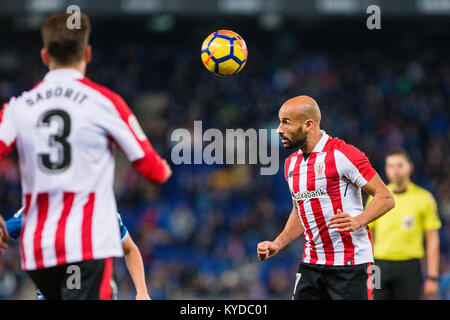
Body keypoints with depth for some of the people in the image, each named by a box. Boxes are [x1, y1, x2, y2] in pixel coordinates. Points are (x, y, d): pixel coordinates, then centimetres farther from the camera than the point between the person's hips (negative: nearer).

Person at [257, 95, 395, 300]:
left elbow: (386, 198, -11)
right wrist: (277, 244, 11)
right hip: (311, 264, 7)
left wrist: (357, 222, -28)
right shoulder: (291, 163, 13)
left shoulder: (342, 154, -12)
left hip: (350, 264, -7)